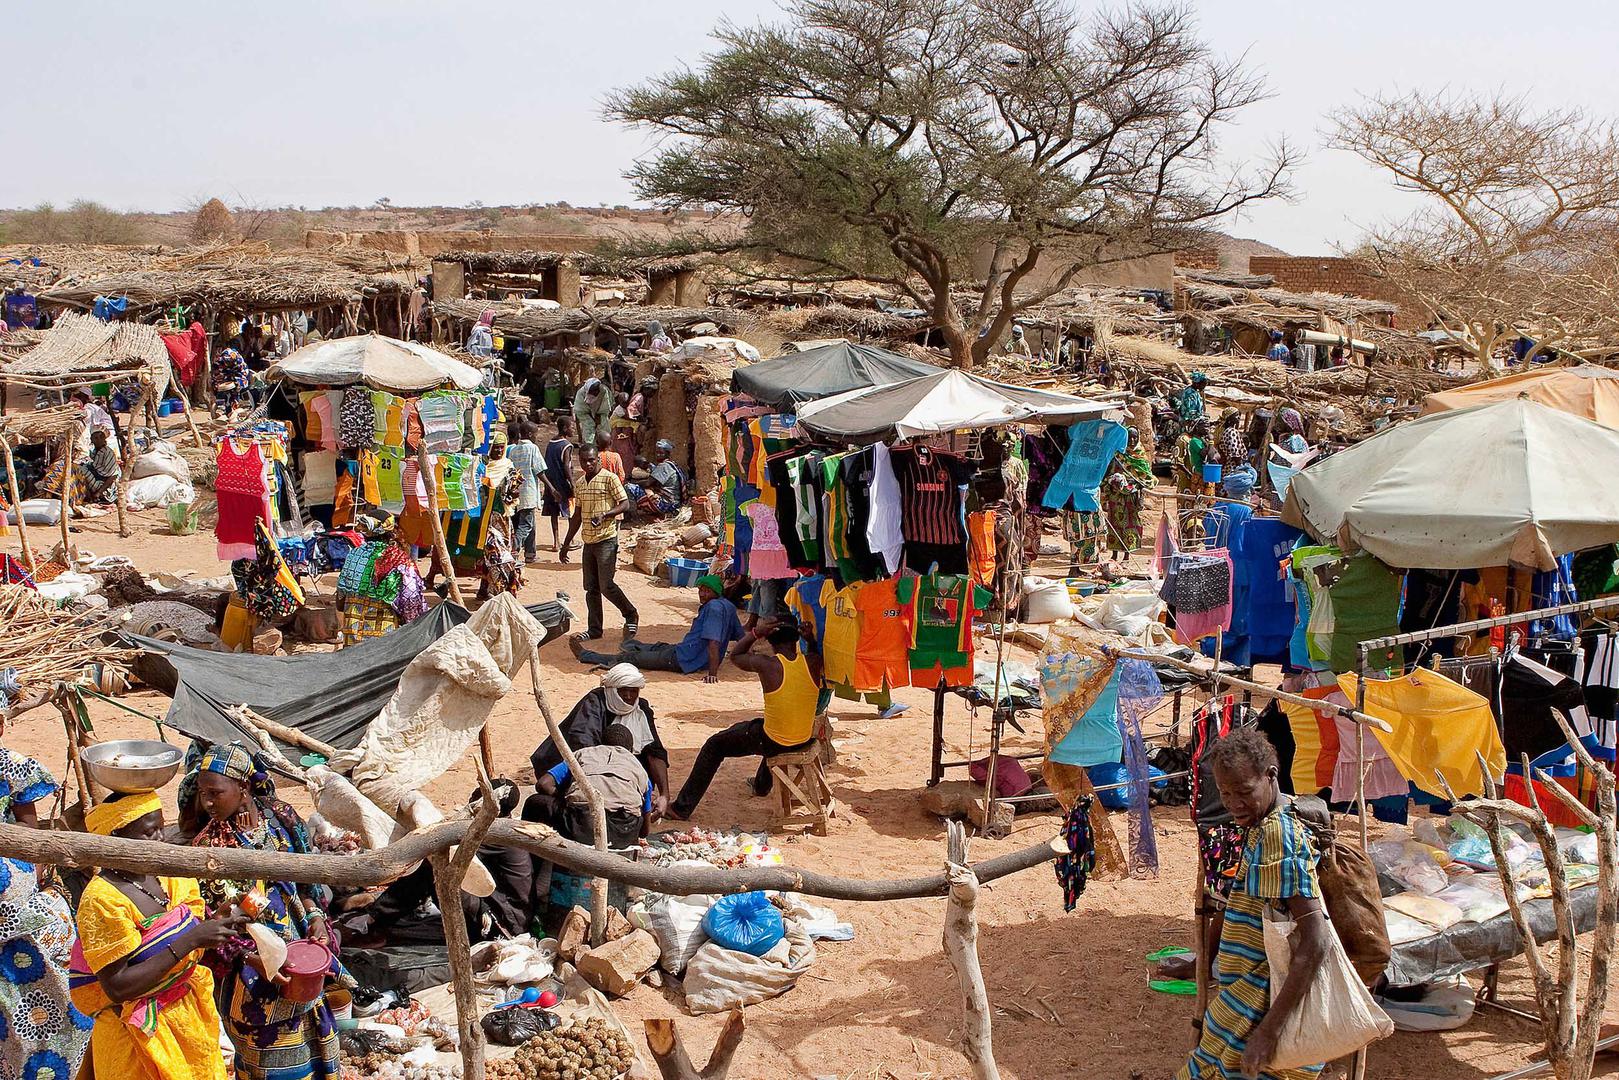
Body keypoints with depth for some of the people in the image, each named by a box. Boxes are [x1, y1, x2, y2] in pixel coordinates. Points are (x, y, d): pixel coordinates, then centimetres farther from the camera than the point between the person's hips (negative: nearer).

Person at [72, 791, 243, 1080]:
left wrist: (221, 926, -17)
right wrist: (190, 940, -29)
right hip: (139, 1033, -7)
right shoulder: (102, 900, -21)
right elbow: (117, 987, -25)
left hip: (188, 1013, 7)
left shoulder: (164, 877, 0)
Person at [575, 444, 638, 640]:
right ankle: (594, 629, 15)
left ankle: (631, 616, 12)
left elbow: (625, 505, -10)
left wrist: (604, 515, -26)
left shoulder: (609, 478, -7)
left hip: (606, 540, -7)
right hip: (588, 542, 7)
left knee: (606, 586, -9)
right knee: (591, 588, 8)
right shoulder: (581, 484, 14)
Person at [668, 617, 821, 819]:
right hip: (806, 740, 5)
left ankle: (682, 807, 23)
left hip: (774, 742, -5)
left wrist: (755, 633, -9)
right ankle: (762, 785, 63)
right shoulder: (813, 662, -10)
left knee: (714, 746, 17)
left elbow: (735, 656, -1)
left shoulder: (767, 665, -21)